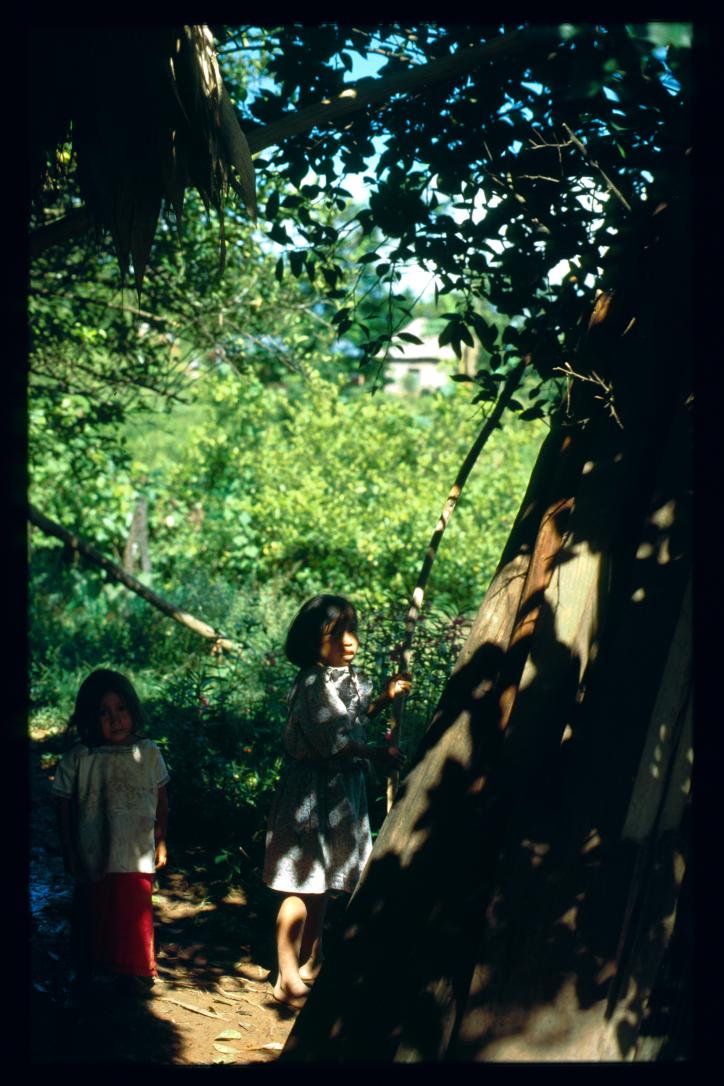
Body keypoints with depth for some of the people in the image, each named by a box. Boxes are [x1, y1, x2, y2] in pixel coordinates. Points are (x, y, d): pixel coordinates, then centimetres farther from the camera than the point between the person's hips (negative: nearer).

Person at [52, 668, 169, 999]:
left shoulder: (148, 753, -6)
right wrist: (69, 855, -3)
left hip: (137, 857, 2)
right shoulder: (78, 759, -13)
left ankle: (132, 971, 38)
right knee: (91, 916, 14)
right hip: (93, 858, -1)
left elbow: (161, 802, 5)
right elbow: (64, 809, -5)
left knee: (135, 916, 15)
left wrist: (161, 843, 8)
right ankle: (85, 974, 36)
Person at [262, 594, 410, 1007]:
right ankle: (288, 978, 2)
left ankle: (311, 962, 32)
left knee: (322, 882, 19)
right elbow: (334, 742, -22)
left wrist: (386, 698, 12)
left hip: (344, 788, 9)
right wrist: (377, 755, -12)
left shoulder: (351, 677, 9)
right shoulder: (314, 683, -19)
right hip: (313, 791, -9)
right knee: (303, 886, -5)